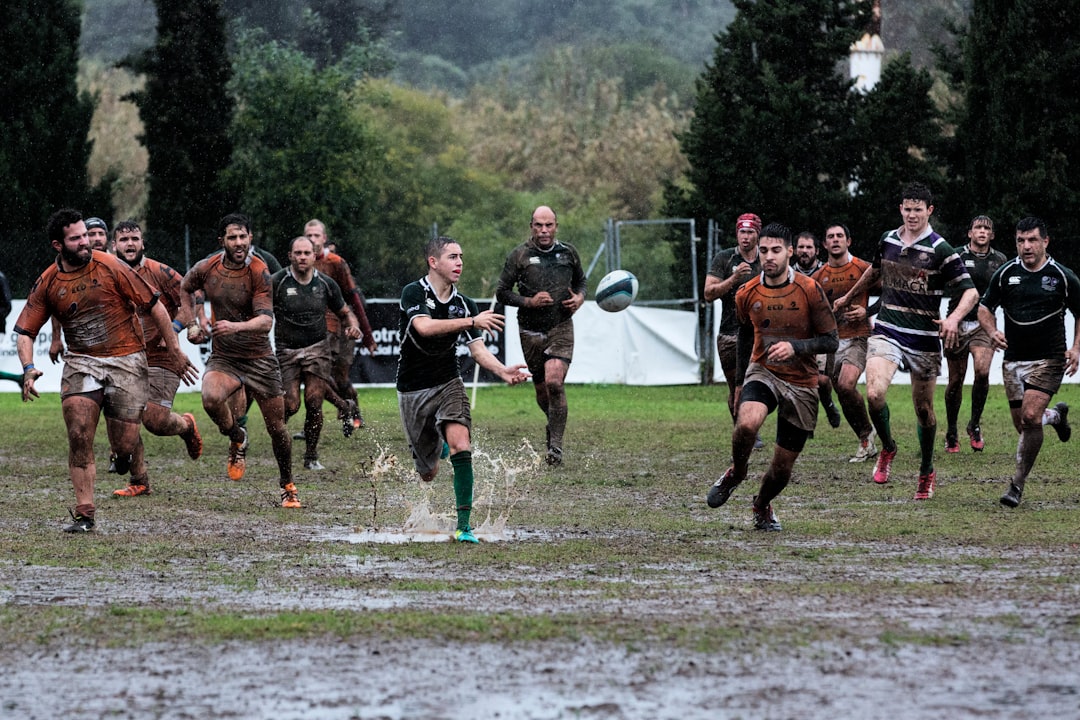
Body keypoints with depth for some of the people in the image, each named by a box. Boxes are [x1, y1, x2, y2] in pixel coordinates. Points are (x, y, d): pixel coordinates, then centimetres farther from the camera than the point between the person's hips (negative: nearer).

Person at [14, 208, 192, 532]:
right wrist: (29, 368, -15)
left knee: (124, 446, -5)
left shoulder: (110, 267, -8)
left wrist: (175, 351, -2)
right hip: (81, 362, 2)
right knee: (78, 433, -16)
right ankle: (84, 513, -8)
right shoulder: (48, 283, 0)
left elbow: (154, 306, -3)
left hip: (126, 360, -2)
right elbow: (25, 331, 4)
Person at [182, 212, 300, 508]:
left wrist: (237, 326, -42)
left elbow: (266, 321, -25)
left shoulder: (259, 273, -15)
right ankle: (237, 438, 1)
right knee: (211, 399, -30)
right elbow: (186, 288, 20)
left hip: (259, 358, -2)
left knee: (276, 426, 3)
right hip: (223, 358, 2)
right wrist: (194, 323, 10)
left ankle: (287, 485, 26)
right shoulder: (206, 269, -5)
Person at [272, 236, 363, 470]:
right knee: (290, 405, -11)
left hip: (317, 348, 1)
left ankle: (311, 457, 5)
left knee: (314, 402, -9)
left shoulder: (326, 284, 2)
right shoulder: (276, 282, -7)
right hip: (286, 351, -1)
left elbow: (345, 312, 14)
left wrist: (353, 326, -7)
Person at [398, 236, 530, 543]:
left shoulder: (465, 305, 0)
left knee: (461, 447, -24)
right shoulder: (414, 293, -13)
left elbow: (478, 349, -5)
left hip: (448, 384, 2)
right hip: (413, 390, -2)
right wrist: (472, 321, -36)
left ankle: (463, 525, -20)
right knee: (428, 473, 9)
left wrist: (504, 371, -24)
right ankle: (435, 446, 49)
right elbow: (424, 327, -31)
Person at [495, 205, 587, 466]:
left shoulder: (568, 252, 4)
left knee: (554, 382, -19)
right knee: (541, 390, 8)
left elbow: (581, 280, 22)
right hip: (531, 332, 1)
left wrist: (579, 298, 0)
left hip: (561, 328, -1)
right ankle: (554, 424, 42)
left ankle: (555, 445, -13)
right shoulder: (519, 255, -4)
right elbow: (501, 292, -1)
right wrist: (529, 301, -16)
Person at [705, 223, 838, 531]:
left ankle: (762, 506, 35)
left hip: (802, 384, -1)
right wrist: (740, 380, 21)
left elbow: (830, 341, -8)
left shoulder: (809, 290, -11)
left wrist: (795, 347, -25)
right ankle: (735, 473, -2)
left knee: (783, 466, 3)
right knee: (747, 423, -33)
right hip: (763, 373, 1)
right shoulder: (747, 294, -2)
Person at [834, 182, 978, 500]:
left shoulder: (940, 250, -9)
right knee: (874, 394, -20)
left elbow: (970, 291, -11)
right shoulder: (887, 241, 5)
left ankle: (927, 471, 28)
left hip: (924, 339, -3)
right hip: (887, 331, 3)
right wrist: (848, 298, 39)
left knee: (924, 410, 7)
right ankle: (887, 448, 7)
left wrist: (954, 317, -30)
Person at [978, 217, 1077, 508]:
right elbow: (985, 308, 11)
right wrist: (993, 332, -10)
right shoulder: (1005, 274, 2)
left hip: (1049, 360, -4)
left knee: (1030, 417, -20)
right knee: (1023, 426, 7)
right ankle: (1056, 415, 43)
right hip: (1013, 360, 4)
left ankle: (1017, 484, -10)